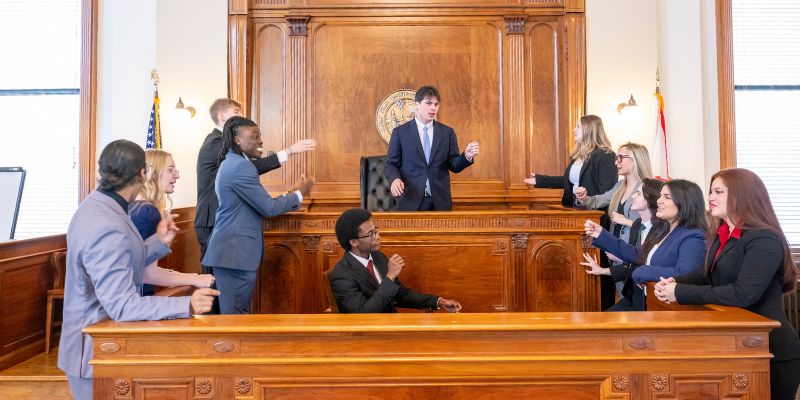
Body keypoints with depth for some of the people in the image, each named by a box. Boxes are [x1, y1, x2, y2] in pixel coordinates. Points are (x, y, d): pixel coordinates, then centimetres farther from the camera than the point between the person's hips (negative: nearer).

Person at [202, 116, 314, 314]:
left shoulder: (231, 163, 16)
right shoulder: (241, 166, -16)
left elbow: (258, 204, 17)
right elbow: (268, 208, -16)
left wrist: (293, 195, 16)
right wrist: (300, 193, -2)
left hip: (232, 250, 10)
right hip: (236, 253, -10)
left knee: (234, 313, 16)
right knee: (237, 316, -2)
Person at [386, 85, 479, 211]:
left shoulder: (447, 132, 7)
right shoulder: (400, 132, 3)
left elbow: (454, 166, 6)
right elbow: (391, 163, 3)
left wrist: (467, 156, -13)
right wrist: (395, 179, -17)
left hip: (440, 200, 2)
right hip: (410, 200, -2)